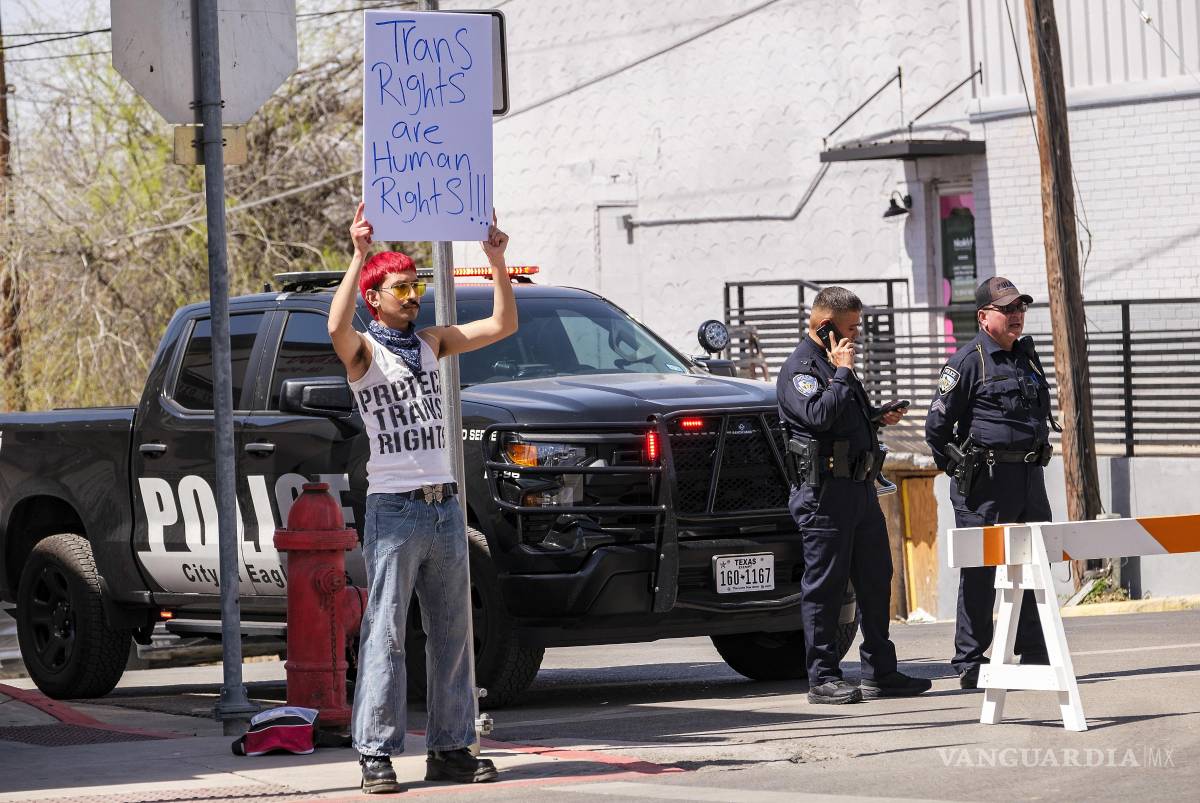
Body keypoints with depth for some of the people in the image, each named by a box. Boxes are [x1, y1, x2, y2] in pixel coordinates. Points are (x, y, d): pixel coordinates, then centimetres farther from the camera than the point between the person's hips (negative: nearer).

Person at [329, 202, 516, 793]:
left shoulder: (432, 342, 14)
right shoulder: (364, 350, -2)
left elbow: (503, 325, 10)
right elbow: (336, 327, -25)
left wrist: (497, 262, -1)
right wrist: (359, 256, -30)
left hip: (444, 506, 6)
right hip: (393, 507, -6)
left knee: (451, 634, 8)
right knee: (385, 634, -7)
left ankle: (450, 749, 13)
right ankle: (376, 755, -8)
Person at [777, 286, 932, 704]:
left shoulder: (833, 364, 20)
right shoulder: (799, 369, -9)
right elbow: (820, 415, -26)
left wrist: (879, 417, 16)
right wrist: (841, 372, -17)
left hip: (859, 486, 10)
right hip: (824, 492, -10)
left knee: (875, 581, 10)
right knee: (825, 585, -5)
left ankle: (880, 673, 17)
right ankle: (822, 678, -1)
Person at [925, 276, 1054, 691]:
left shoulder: (1026, 356, 14)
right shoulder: (968, 361, -8)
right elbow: (937, 424, -8)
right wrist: (959, 470, -2)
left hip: (1030, 475, 7)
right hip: (986, 483, -7)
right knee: (980, 574, -5)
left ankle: (1036, 657, 15)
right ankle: (969, 666, -1)